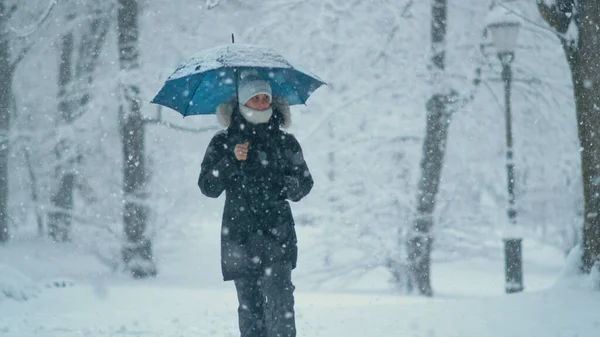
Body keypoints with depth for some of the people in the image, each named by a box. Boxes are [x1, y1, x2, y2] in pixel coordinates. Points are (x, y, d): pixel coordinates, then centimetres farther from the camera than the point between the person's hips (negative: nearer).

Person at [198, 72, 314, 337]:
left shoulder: (285, 142, 10)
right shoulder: (223, 143, 9)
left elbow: (304, 184, 14)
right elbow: (208, 187, 2)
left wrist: (286, 185, -8)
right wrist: (231, 161, -12)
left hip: (276, 235, -1)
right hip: (239, 235, 1)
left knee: (279, 302, -15)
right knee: (249, 307, 1)